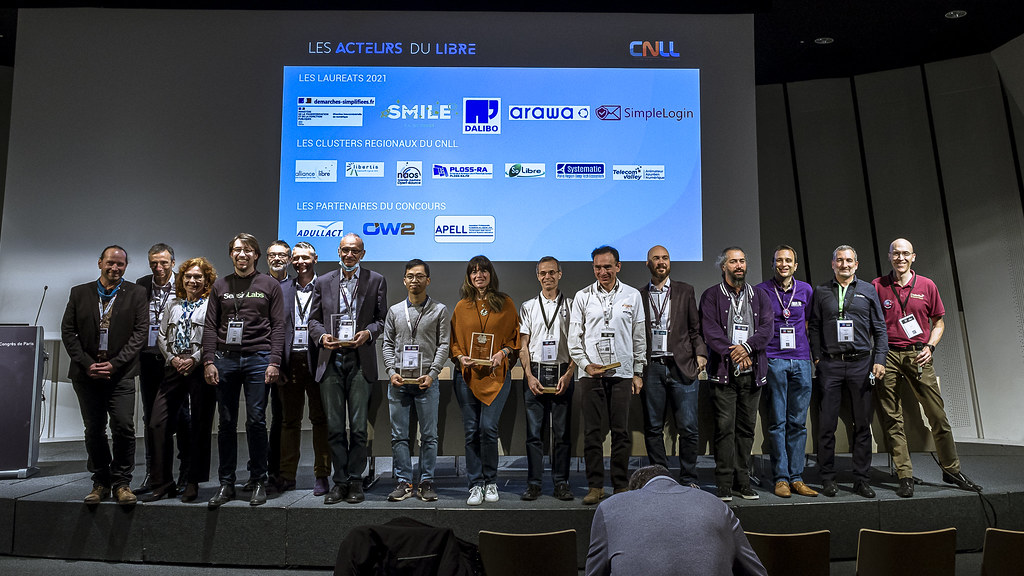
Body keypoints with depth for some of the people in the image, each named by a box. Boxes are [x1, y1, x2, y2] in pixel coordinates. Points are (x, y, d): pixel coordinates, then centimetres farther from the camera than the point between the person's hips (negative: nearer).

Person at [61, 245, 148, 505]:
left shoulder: (135, 294, 4)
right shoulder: (79, 293, 10)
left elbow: (140, 331, -2)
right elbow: (68, 331, 5)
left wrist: (114, 363, -10)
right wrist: (87, 364, -7)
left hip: (120, 374, -2)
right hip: (87, 373, 2)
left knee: (124, 427, -10)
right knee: (94, 430, 8)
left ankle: (122, 483, 3)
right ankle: (101, 482, 20)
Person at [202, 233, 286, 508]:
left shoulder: (270, 285, 6)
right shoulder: (220, 286, 12)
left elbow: (278, 326, 2)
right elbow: (210, 326, 9)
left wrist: (274, 362, -7)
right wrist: (208, 361, -1)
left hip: (258, 359, -2)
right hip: (225, 359, 3)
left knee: (256, 421, -1)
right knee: (226, 423, 6)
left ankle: (258, 482, 12)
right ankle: (226, 483, 16)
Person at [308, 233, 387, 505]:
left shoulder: (376, 281, 7)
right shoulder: (323, 282, 12)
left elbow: (383, 318, 7)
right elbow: (313, 319, 14)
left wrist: (368, 332, -12)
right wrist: (321, 336, -5)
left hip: (360, 361, -2)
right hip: (330, 361, 2)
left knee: (358, 426, 0)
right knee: (334, 426, 4)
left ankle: (355, 481, 12)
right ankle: (340, 481, 15)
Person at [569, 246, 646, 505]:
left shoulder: (632, 296, 8)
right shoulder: (582, 297, 6)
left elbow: (639, 338, 11)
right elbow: (574, 337, 6)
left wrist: (638, 372, 8)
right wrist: (586, 364, -6)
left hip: (622, 372, 0)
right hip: (590, 372, 0)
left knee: (621, 431, 3)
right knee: (592, 431, 1)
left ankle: (621, 486, 14)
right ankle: (595, 486, 10)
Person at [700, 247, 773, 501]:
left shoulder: (759, 296, 15)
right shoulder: (711, 296, 6)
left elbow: (766, 328, 4)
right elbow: (710, 330, -5)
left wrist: (747, 347, -12)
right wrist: (733, 354, -15)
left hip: (753, 372, 3)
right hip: (724, 371, -3)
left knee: (747, 428, 7)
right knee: (724, 428, -4)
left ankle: (743, 482, 15)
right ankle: (724, 484, 3)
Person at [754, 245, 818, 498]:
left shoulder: (806, 290, 11)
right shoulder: (762, 290, 2)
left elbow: (809, 323, 20)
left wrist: (814, 355, 15)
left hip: (801, 362, 3)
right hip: (773, 361, -3)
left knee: (798, 422, 6)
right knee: (778, 422, 0)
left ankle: (796, 478, 13)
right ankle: (781, 478, 6)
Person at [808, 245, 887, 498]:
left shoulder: (868, 290, 11)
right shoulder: (821, 292, 9)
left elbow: (880, 328, 9)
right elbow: (813, 327, 9)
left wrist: (879, 360, 0)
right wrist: (817, 358, 0)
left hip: (861, 363, 1)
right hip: (830, 365, -1)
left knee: (863, 424, 5)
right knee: (827, 424, 0)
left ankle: (861, 479, 15)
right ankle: (828, 478, 10)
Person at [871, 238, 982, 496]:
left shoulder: (927, 286, 8)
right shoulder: (877, 286, 4)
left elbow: (938, 322, 14)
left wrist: (929, 347, -2)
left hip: (918, 356, 1)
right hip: (887, 356, -1)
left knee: (937, 414, 2)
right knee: (892, 419, 1)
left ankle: (952, 470, 20)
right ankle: (905, 477, 8)